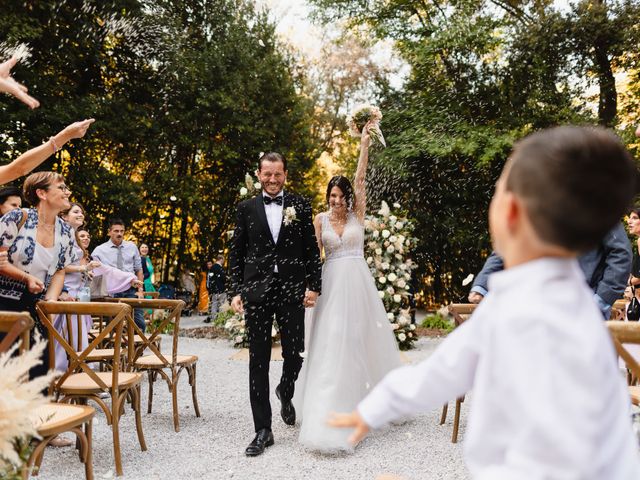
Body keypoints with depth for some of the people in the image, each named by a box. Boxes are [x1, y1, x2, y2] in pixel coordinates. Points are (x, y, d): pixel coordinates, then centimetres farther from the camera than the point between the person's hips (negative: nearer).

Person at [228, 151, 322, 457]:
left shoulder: (300, 206, 7)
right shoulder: (246, 208, 7)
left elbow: (312, 249, 6)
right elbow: (236, 253, 7)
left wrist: (313, 286, -2)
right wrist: (235, 291, -1)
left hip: (292, 291, 0)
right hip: (256, 291, 0)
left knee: (294, 354, 3)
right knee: (258, 360, 2)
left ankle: (285, 393, 39)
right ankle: (263, 430, 10)